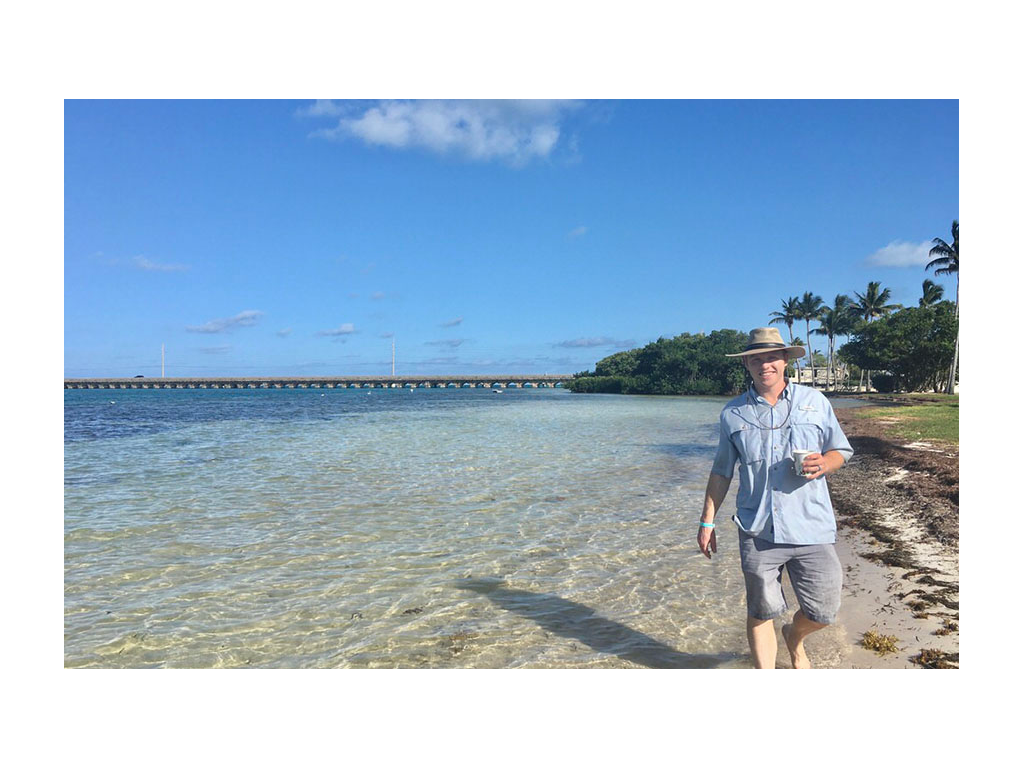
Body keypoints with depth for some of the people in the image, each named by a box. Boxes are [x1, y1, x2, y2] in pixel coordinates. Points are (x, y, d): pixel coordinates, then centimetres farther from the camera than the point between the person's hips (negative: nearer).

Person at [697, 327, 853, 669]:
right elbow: (721, 472, 13)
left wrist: (823, 464, -11)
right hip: (758, 532, 0)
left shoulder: (815, 401, 6)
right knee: (761, 612, 4)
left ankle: (794, 638, 41)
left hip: (812, 528, 1)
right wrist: (707, 522, 10)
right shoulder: (733, 413, 6)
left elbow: (841, 450, 13)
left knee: (822, 612, 6)